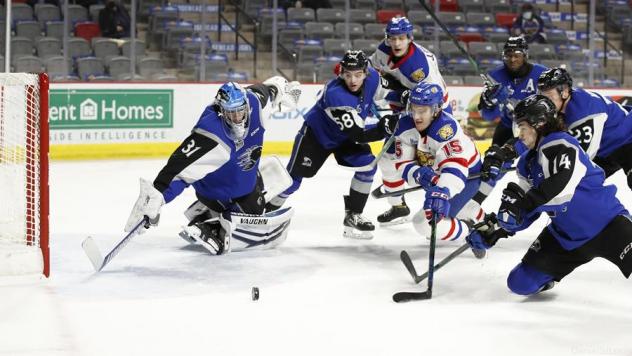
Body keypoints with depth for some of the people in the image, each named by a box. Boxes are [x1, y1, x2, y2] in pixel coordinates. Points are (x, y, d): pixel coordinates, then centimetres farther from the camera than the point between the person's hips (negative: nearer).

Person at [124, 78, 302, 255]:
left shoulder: (255, 102, -24)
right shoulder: (211, 135, -41)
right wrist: (156, 195, -55)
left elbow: (267, 89, 1)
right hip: (218, 192, -7)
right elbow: (180, 166, -46)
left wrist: (284, 88, 20)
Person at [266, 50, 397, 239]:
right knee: (294, 177, -4)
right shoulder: (335, 94, -40)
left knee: (368, 165, -14)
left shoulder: (372, 78, -21)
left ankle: (352, 216, -2)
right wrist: (382, 129, -49)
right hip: (315, 134, -5)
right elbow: (358, 135, -39)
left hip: (344, 137, 6)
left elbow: (381, 91, 8)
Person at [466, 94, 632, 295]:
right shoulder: (528, 163, 9)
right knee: (521, 283, 6)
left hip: (605, 223, -8)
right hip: (565, 233, 8)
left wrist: (524, 202, -38)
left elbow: (563, 184, -36)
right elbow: (526, 211, 14)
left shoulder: (559, 144, -18)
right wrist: (492, 232, 5)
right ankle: (546, 278, 37)